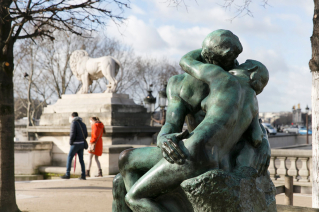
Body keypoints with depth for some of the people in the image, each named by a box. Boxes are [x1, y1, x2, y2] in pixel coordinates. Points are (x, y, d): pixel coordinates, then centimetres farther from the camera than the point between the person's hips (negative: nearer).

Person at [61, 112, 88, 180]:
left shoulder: (74, 123, -8)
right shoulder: (83, 124, 15)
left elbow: (73, 134, -16)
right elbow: (86, 134, 15)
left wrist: (71, 143, -5)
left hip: (75, 144, -7)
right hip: (82, 143, 7)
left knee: (69, 158, 0)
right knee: (81, 159, 9)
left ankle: (67, 174, -2)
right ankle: (83, 175, 7)